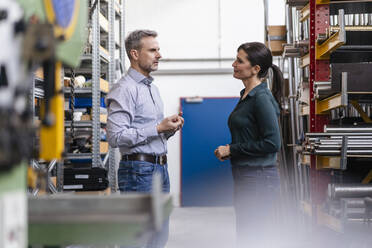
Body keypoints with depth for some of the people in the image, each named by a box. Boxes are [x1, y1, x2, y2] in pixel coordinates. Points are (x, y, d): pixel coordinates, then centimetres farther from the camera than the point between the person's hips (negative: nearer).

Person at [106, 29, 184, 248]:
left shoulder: (153, 88, 18)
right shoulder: (124, 89, -11)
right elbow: (116, 137, -21)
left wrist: (170, 128, 4)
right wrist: (158, 128, -19)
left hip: (160, 168, 9)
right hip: (138, 170, -9)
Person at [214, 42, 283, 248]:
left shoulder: (262, 99, -16)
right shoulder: (246, 96, 13)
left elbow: (272, 143, -21)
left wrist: (232, 149, -14)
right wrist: (228, 150, 6)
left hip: (258, 178, -10)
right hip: (244, 177, 10)